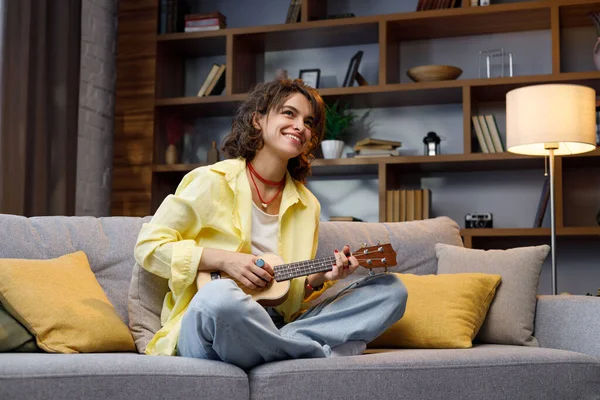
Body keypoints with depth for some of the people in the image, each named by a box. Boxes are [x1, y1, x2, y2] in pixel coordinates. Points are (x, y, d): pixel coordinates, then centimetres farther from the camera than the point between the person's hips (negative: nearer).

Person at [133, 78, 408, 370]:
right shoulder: (214, 181, -1)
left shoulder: (307, 205, 15)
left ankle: (291, 349, -25)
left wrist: (321, 277, -5)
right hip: (204, 332, -5)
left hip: (276, 329, 6)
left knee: (390, 289, -5)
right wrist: (224, 260, -12)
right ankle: (323, 355, -20)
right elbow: (148, 245, -3)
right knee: (220, 296, -42)